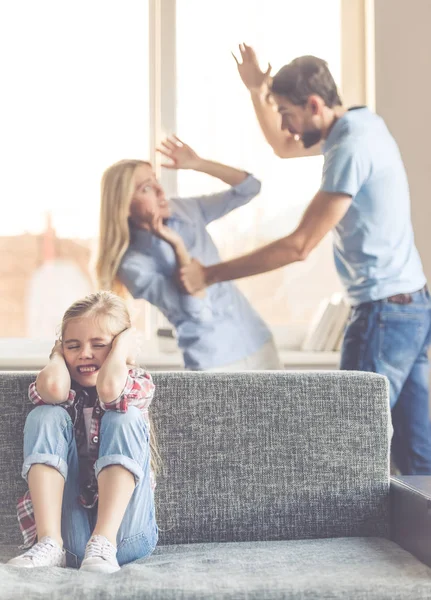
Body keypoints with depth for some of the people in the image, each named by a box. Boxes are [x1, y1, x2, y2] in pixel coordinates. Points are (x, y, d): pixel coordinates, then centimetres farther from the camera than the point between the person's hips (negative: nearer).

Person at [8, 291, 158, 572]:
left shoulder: (140, 383, 2)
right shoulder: (60, 386, 8)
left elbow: (108, 388, -25)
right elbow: (53, 387, -20)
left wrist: (124, 342, -7)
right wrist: (58, 356, 2)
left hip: (124, 532, -1)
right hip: (68, 532, 2)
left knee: (124, 418, -18)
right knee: (46, 416, -13)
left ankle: (103, 544, -31)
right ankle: (50, 543, -27)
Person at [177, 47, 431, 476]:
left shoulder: (351, 148, -19)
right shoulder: (361, 124, 11)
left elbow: (299, 246, -21)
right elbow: (285, 147, 27)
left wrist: (210, 275, -17)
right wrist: (257, 94, 11)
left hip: (383, 313, -10)